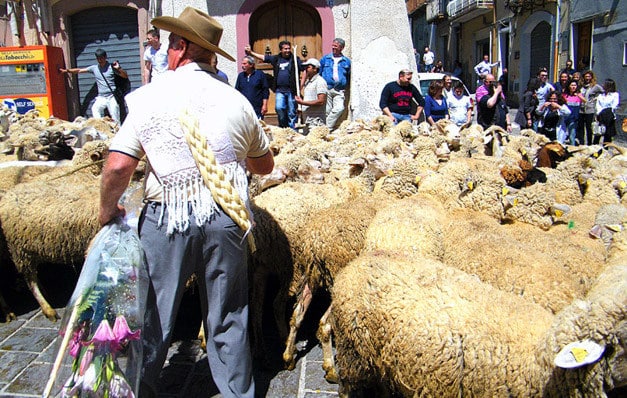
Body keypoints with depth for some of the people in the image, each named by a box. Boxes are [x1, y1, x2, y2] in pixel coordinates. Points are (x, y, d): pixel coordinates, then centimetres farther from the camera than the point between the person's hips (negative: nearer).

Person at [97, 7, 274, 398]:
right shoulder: (236, 100, 4)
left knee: (154, 313, 14)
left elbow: (118, 165, -11)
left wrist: (107, 209, 7)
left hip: (168, 220, -2)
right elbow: (265, 164, 13)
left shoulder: (151, 96, -4)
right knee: (227, 318, 16)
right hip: (225, 218, 3)